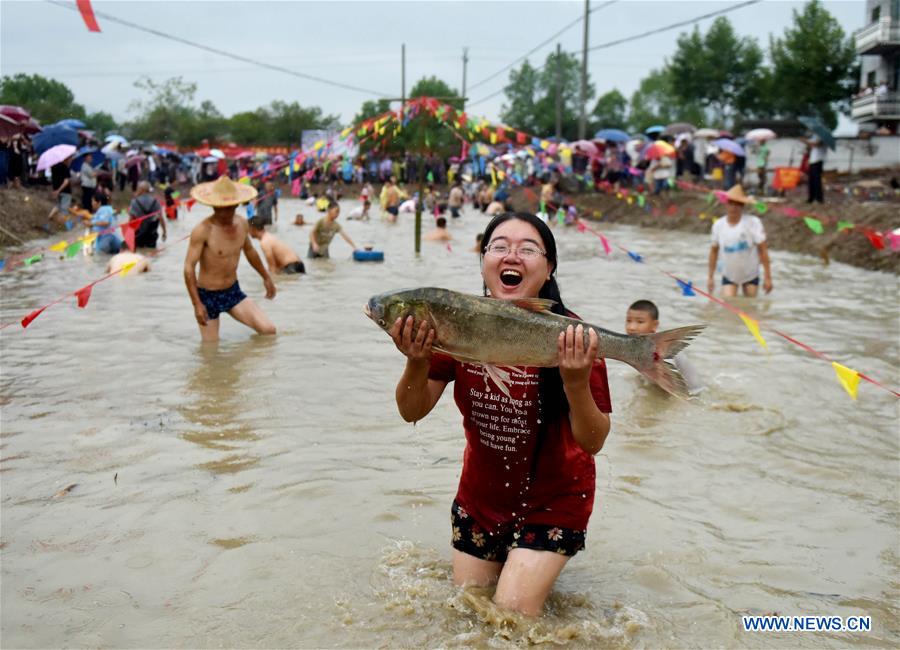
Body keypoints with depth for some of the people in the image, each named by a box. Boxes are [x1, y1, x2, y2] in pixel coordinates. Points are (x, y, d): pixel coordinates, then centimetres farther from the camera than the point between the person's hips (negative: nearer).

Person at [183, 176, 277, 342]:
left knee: (269, 330, -6)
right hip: (208, 296, -5)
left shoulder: (242, 224, -1)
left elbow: (250, 251, 19)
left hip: (234, 292, 5)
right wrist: (197, 304, -24)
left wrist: (266, 277, 28)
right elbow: (189, 268, -20)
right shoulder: (203, 230, -20)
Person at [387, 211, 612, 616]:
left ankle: (536, 570, 24)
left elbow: (593, 443, -22)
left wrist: (577, 383, -40)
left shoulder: (569, 337, -22)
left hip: (551, 499, -4)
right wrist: (417, 363, -30)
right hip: (480, 496, 4)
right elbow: (413, 412, -10)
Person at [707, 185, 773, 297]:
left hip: (750, 275, -1)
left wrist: (767, 277, -16)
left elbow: (763, 249, -16)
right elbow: (714, 250, 4)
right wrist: (711, 277, 6)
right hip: (728, 276, 2)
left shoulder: (753, 223, -19)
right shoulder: (718, 225, -9)